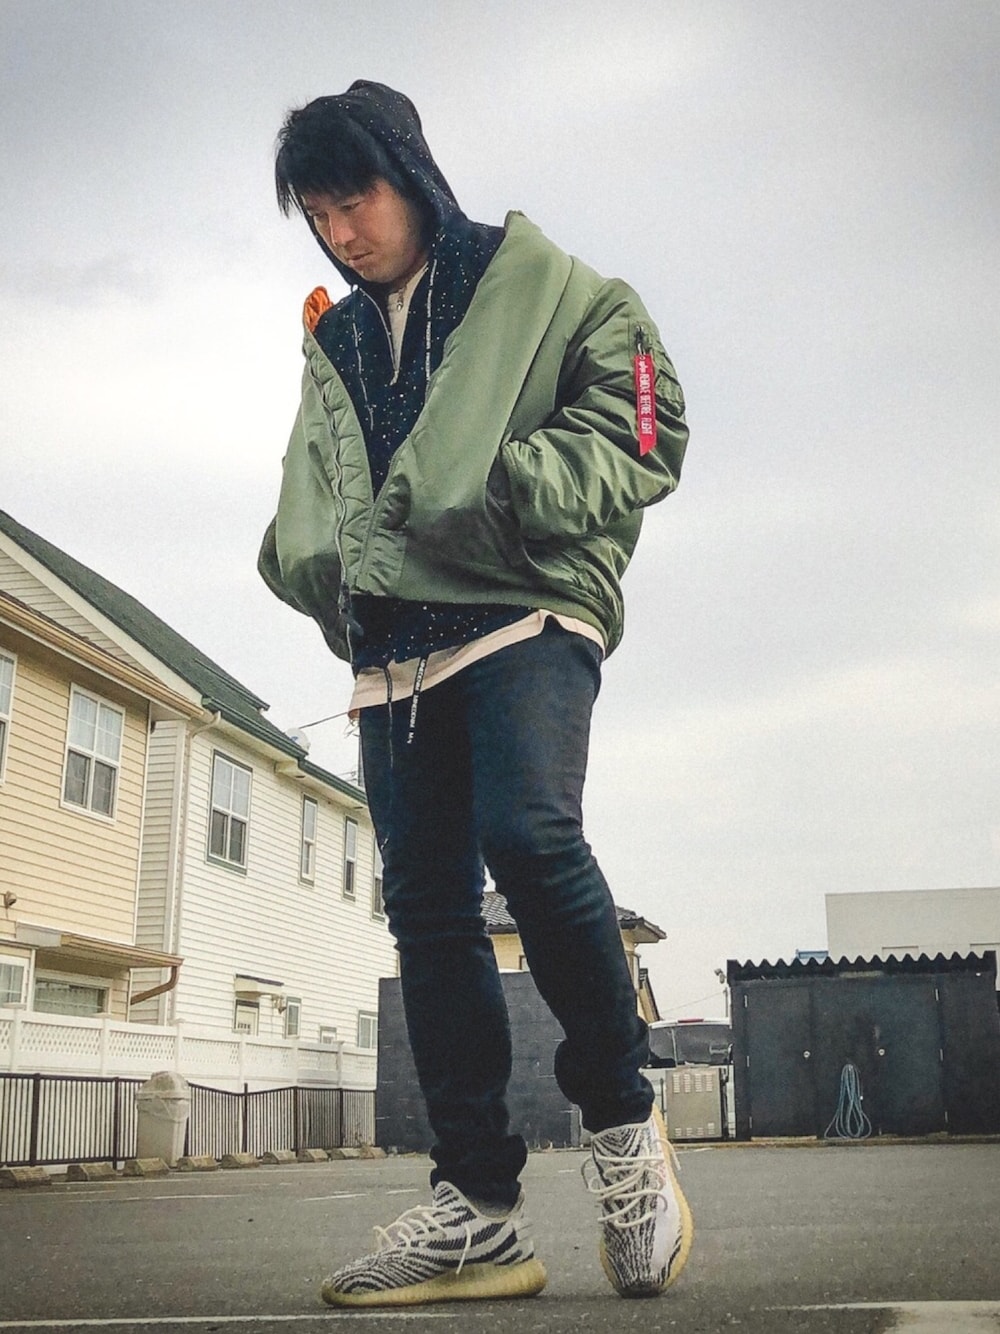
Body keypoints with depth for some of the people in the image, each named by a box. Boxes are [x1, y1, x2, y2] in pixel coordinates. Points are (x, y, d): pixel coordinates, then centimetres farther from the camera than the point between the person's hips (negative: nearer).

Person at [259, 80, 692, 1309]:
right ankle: (479, 1210, 5)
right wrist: (307, 556, 5)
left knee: (528, 831, -29)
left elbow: (643, 434, -1)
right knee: (425, 910, -1)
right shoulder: (333, 342, 24)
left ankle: (621, 1119, -8)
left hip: (524, 610, -6)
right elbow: (309, 495, 29)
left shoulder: (540, 285, 7)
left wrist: (505, 485, -17)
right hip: (392, 650, 6)